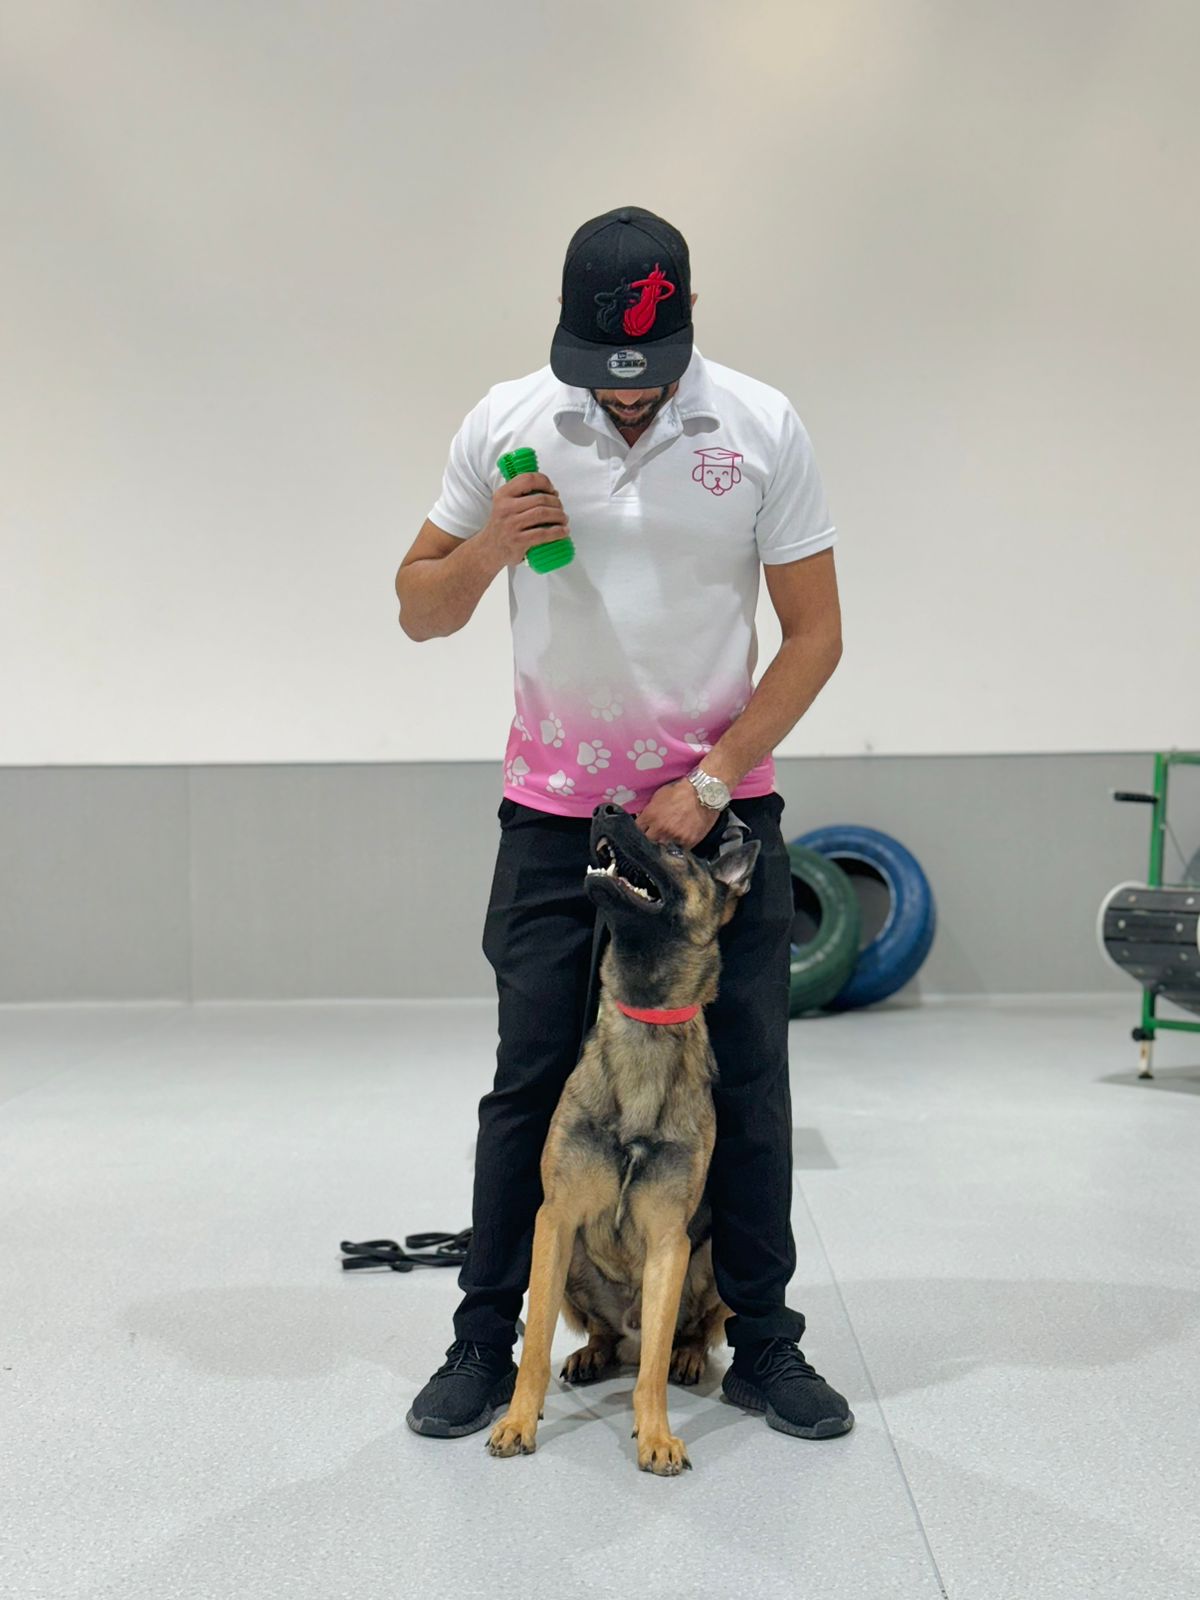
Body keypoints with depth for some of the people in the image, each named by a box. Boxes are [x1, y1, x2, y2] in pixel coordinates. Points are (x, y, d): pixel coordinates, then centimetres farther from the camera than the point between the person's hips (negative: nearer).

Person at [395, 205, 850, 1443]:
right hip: (555, 806, 0)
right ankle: (484, 1343, 17)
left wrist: (712, 782, -11)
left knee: (748, 1077, 5)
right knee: (530, 1076, 4)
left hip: (720, 798, 0)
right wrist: (487, 548, -20)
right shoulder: (505, 422, -5)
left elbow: (815, 632, -4)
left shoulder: (761, 427, -7)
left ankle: (765, 1342, 20)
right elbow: (419, 612, 2)